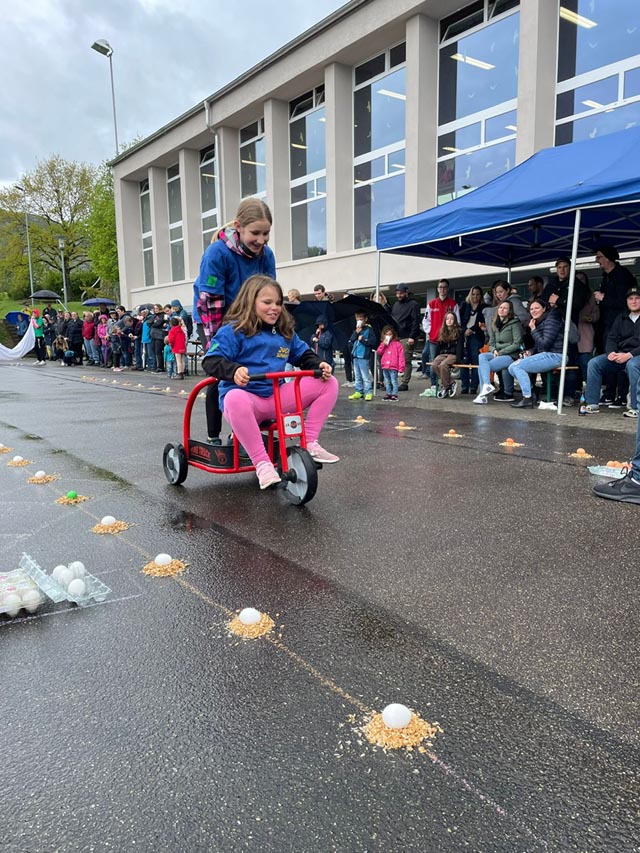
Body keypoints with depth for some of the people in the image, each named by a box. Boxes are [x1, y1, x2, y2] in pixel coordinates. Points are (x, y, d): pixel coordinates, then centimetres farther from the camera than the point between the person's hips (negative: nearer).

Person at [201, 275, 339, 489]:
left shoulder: (285, 332, 15)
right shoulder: (233, 331, -4)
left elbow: (303, 355, 22)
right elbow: (211, 361, -13)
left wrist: (318, 365, -1)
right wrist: (233, 370, -34)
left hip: (277, 396, 6)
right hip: (246, 394, -5)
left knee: (328, 384, -5)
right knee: (235, 399, -45)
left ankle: (310, 443, -5)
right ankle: (261, 463, -34)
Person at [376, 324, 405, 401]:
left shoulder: (397, 344, -4)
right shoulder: (383, 344, 12)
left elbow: (401, 356, -6)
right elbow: (378, 352, 3)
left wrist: (401, 367, -11)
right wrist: (383, 344, -8)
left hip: (393, 367, -5)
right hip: (385, 366, 5)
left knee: (394, 381, -3)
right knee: (387, 382, 13)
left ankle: (394, 394, 2)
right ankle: (388, 393, 22)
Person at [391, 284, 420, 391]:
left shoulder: (413, 305, -2)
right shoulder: (396, 304, 21)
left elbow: (416, 322, -9)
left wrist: (412, 337, -16)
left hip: (406, 337, -6)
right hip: (395, 336, 6)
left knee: (406, 361, -5)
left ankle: (405, 383, -1)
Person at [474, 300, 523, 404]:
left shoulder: (515, 323, -2)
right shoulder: (494, 324, 17)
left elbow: (517, 344, -8)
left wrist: (500, 352, -12)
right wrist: (494, 351, -5)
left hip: (511, 356, -6)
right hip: (497, 354, 6)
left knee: (482, 365, -25)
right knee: (482, 356, -26)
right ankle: (487, 385, -39)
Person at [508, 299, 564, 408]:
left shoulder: (551, 319, -9)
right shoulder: (539, 322, 18)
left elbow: (545, 344, -18)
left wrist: (533, 330, -11)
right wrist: (530, 351, 3)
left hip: (554, 356, -9)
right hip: (545, 355, 9)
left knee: (518, 366, -19)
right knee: (512, 367, 2)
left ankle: (528, 398, -15)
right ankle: (529, 394, 0)